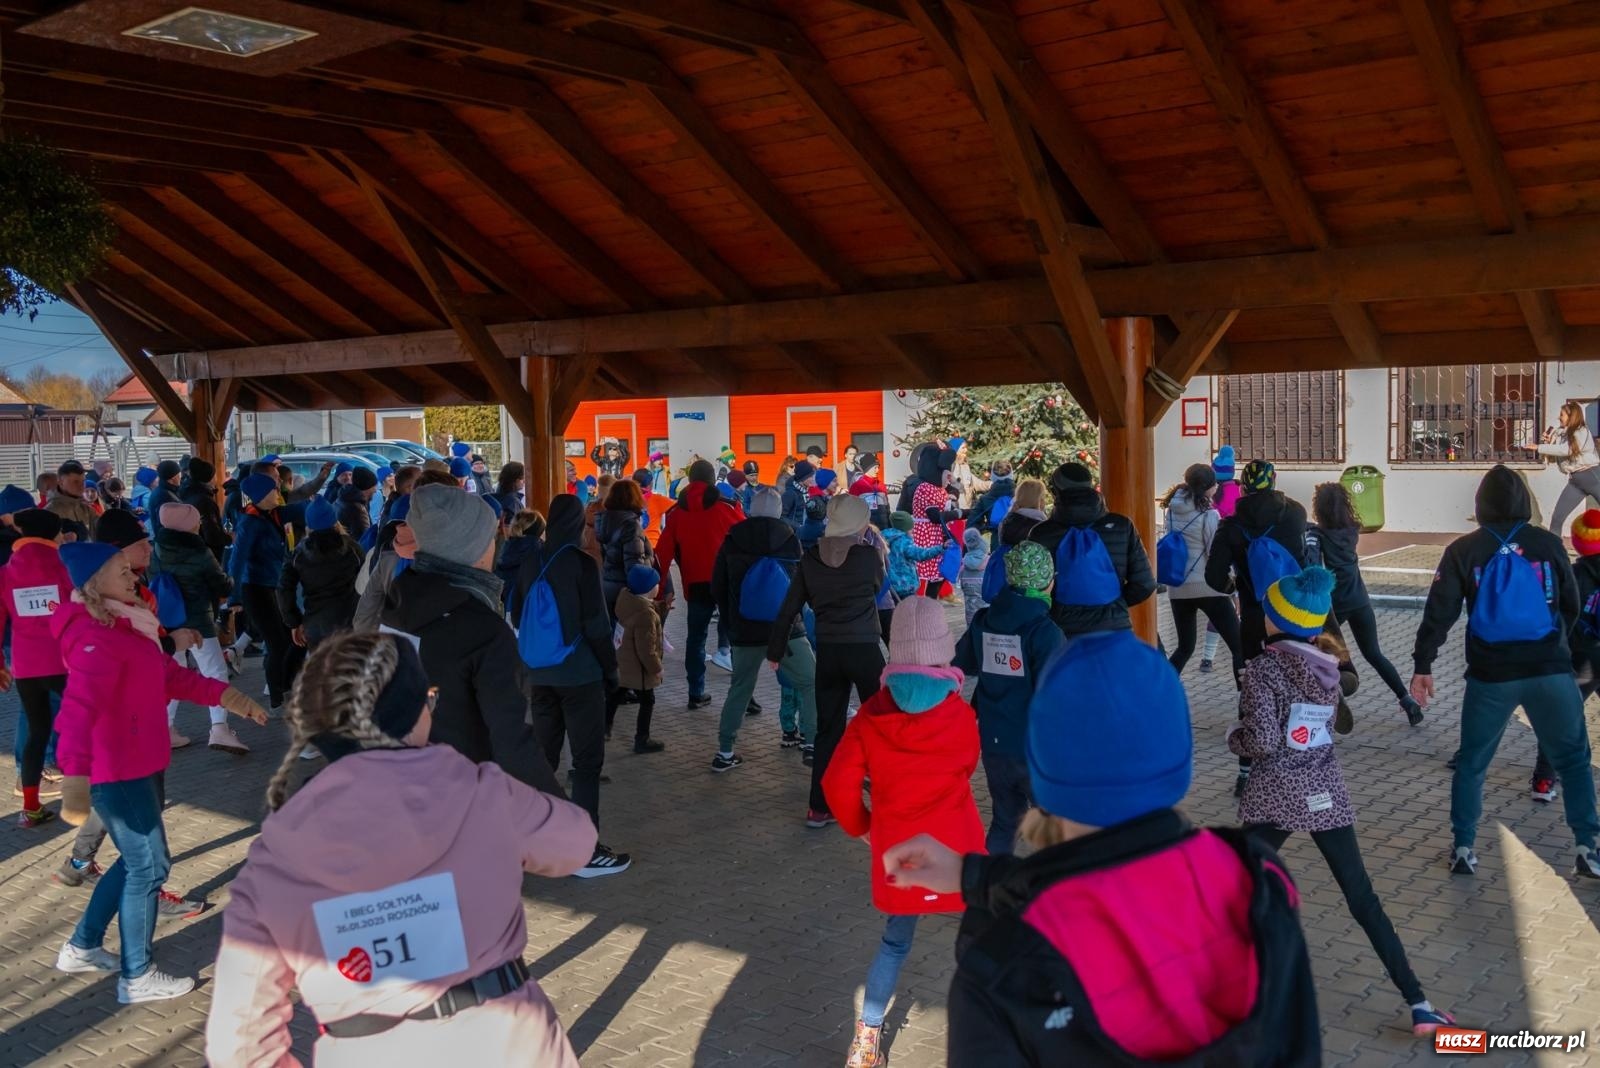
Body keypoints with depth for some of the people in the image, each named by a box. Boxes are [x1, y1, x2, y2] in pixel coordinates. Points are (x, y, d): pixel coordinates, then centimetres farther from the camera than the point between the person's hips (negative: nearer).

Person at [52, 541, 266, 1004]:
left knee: (137, 859, 22)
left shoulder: (126, 627, 10)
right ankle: (138, 978, 15)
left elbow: (169, 675, 19)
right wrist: (75, 773, -49)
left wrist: (223, 695, 8)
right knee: (149, 865, 1)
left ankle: (82, 946, 37)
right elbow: (80, 705, -37)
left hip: (137, 764, 10)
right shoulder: (98, 639, -23)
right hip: (117, 771, -10)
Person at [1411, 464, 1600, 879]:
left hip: (1491, 674, 0)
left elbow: (1440, 611, -5)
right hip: (1551, 670, 0)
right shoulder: (1549, 544, 1)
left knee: (1472, 762, 13)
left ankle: (1463, 848, 13)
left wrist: (1423, 665, 0)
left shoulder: (1463, 550, -2)